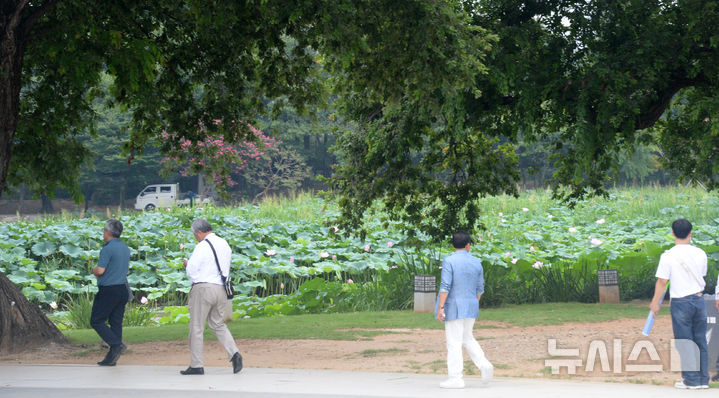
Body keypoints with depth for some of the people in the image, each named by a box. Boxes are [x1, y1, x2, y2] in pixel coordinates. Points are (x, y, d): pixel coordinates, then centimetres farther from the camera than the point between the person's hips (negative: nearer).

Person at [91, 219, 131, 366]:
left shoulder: (108, 249, -16)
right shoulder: (125, 248, 11)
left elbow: (100, 270, -20)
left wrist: (94, 270, 2)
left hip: (108, 290, -8)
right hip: (123, 289, 8)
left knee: (96, 321, 2)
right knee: (116, 322, 8)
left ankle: (116, 344, -14)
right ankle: (111, 358, 8)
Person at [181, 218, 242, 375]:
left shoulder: (202, 246, -13)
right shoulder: (224, 244, 10)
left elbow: (191, 270, -15)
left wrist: (187, 264, 9)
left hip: (203, 288, -7)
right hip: (221, 289, 7)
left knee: (196, 328, 2)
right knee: (218, 324, 18)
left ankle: (196, 366, 6)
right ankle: (234, 353, -2)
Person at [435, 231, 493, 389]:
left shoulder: (449, 261, -11)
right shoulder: (476, 262, 6)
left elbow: (445, 286, -17)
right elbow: (480, 288, 12)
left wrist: (440, 308, -16)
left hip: (454, 308, -6)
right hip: (471, 307, 6)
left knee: (454, 343, -2)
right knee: (467, 338, 20)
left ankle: (455, 379, -2)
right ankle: (484, 365, 3)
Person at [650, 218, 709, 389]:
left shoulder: (668, 256, -12)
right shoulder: (700, 253, 0)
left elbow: (662, 282, -10)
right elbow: (702, 274, 13)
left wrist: (655, 303, 1)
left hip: (680, 302, -4)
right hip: (699, 300, 4)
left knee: (685, 343, 4)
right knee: (701, 341, 12)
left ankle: (691, 380, 6)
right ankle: (703, 379, 15)